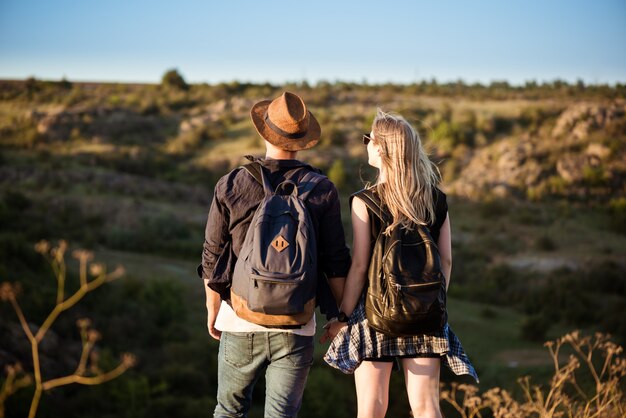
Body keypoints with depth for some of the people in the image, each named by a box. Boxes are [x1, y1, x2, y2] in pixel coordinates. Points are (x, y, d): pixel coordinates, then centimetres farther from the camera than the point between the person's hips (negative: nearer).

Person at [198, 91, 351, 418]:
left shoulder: (231, 185, -5)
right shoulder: (322, 190, -5)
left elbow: (212, 258, 0)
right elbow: (335, 262, -3)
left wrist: (212, 311, 15)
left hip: (240, 322, 0)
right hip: (295, 328, 0)